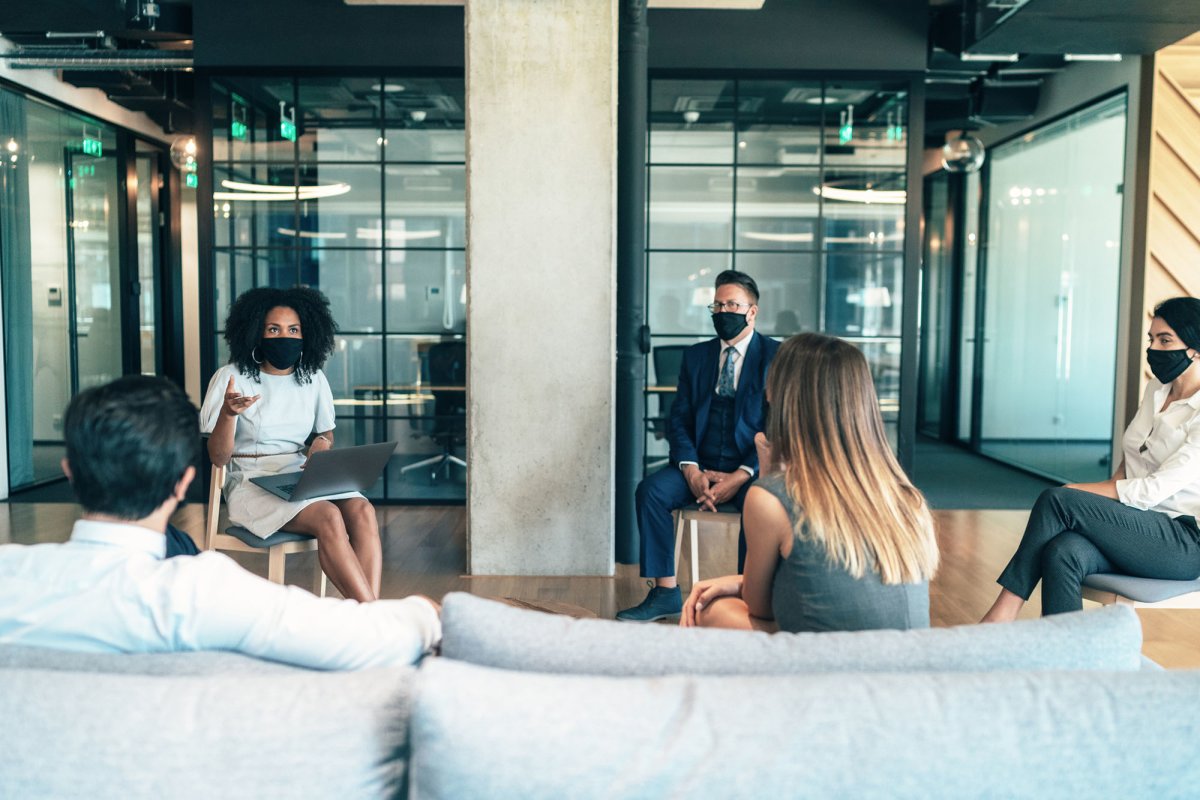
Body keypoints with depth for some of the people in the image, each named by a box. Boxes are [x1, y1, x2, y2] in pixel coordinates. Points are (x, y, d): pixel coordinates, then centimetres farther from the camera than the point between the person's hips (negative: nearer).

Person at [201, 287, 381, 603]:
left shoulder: (313, 379, 11)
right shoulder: (231, 378, -1)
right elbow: (218, 457, -3)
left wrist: (322, 444, -2)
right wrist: (228, 413, -23)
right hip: (252, 480, -4)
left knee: (363, 511, -28)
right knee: (329, 518, -33)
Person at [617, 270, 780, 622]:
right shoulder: (696, 355, 13)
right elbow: (679, 420, 8)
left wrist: (741, 476, -18)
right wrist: (692, 471, -11)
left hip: (752, 470, -3)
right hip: (700, 465, 4)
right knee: (650, 491, -22)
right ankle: (665, 593, -15)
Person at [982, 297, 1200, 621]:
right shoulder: (1156, 389, 12)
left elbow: (1155, 489, -18)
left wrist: (1074, 491, -16)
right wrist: (1111, 488, -1)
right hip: (1138, 525, 6)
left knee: (1056, 500, -26)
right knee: (1062, 553, -28)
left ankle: (1001, 615, -21)